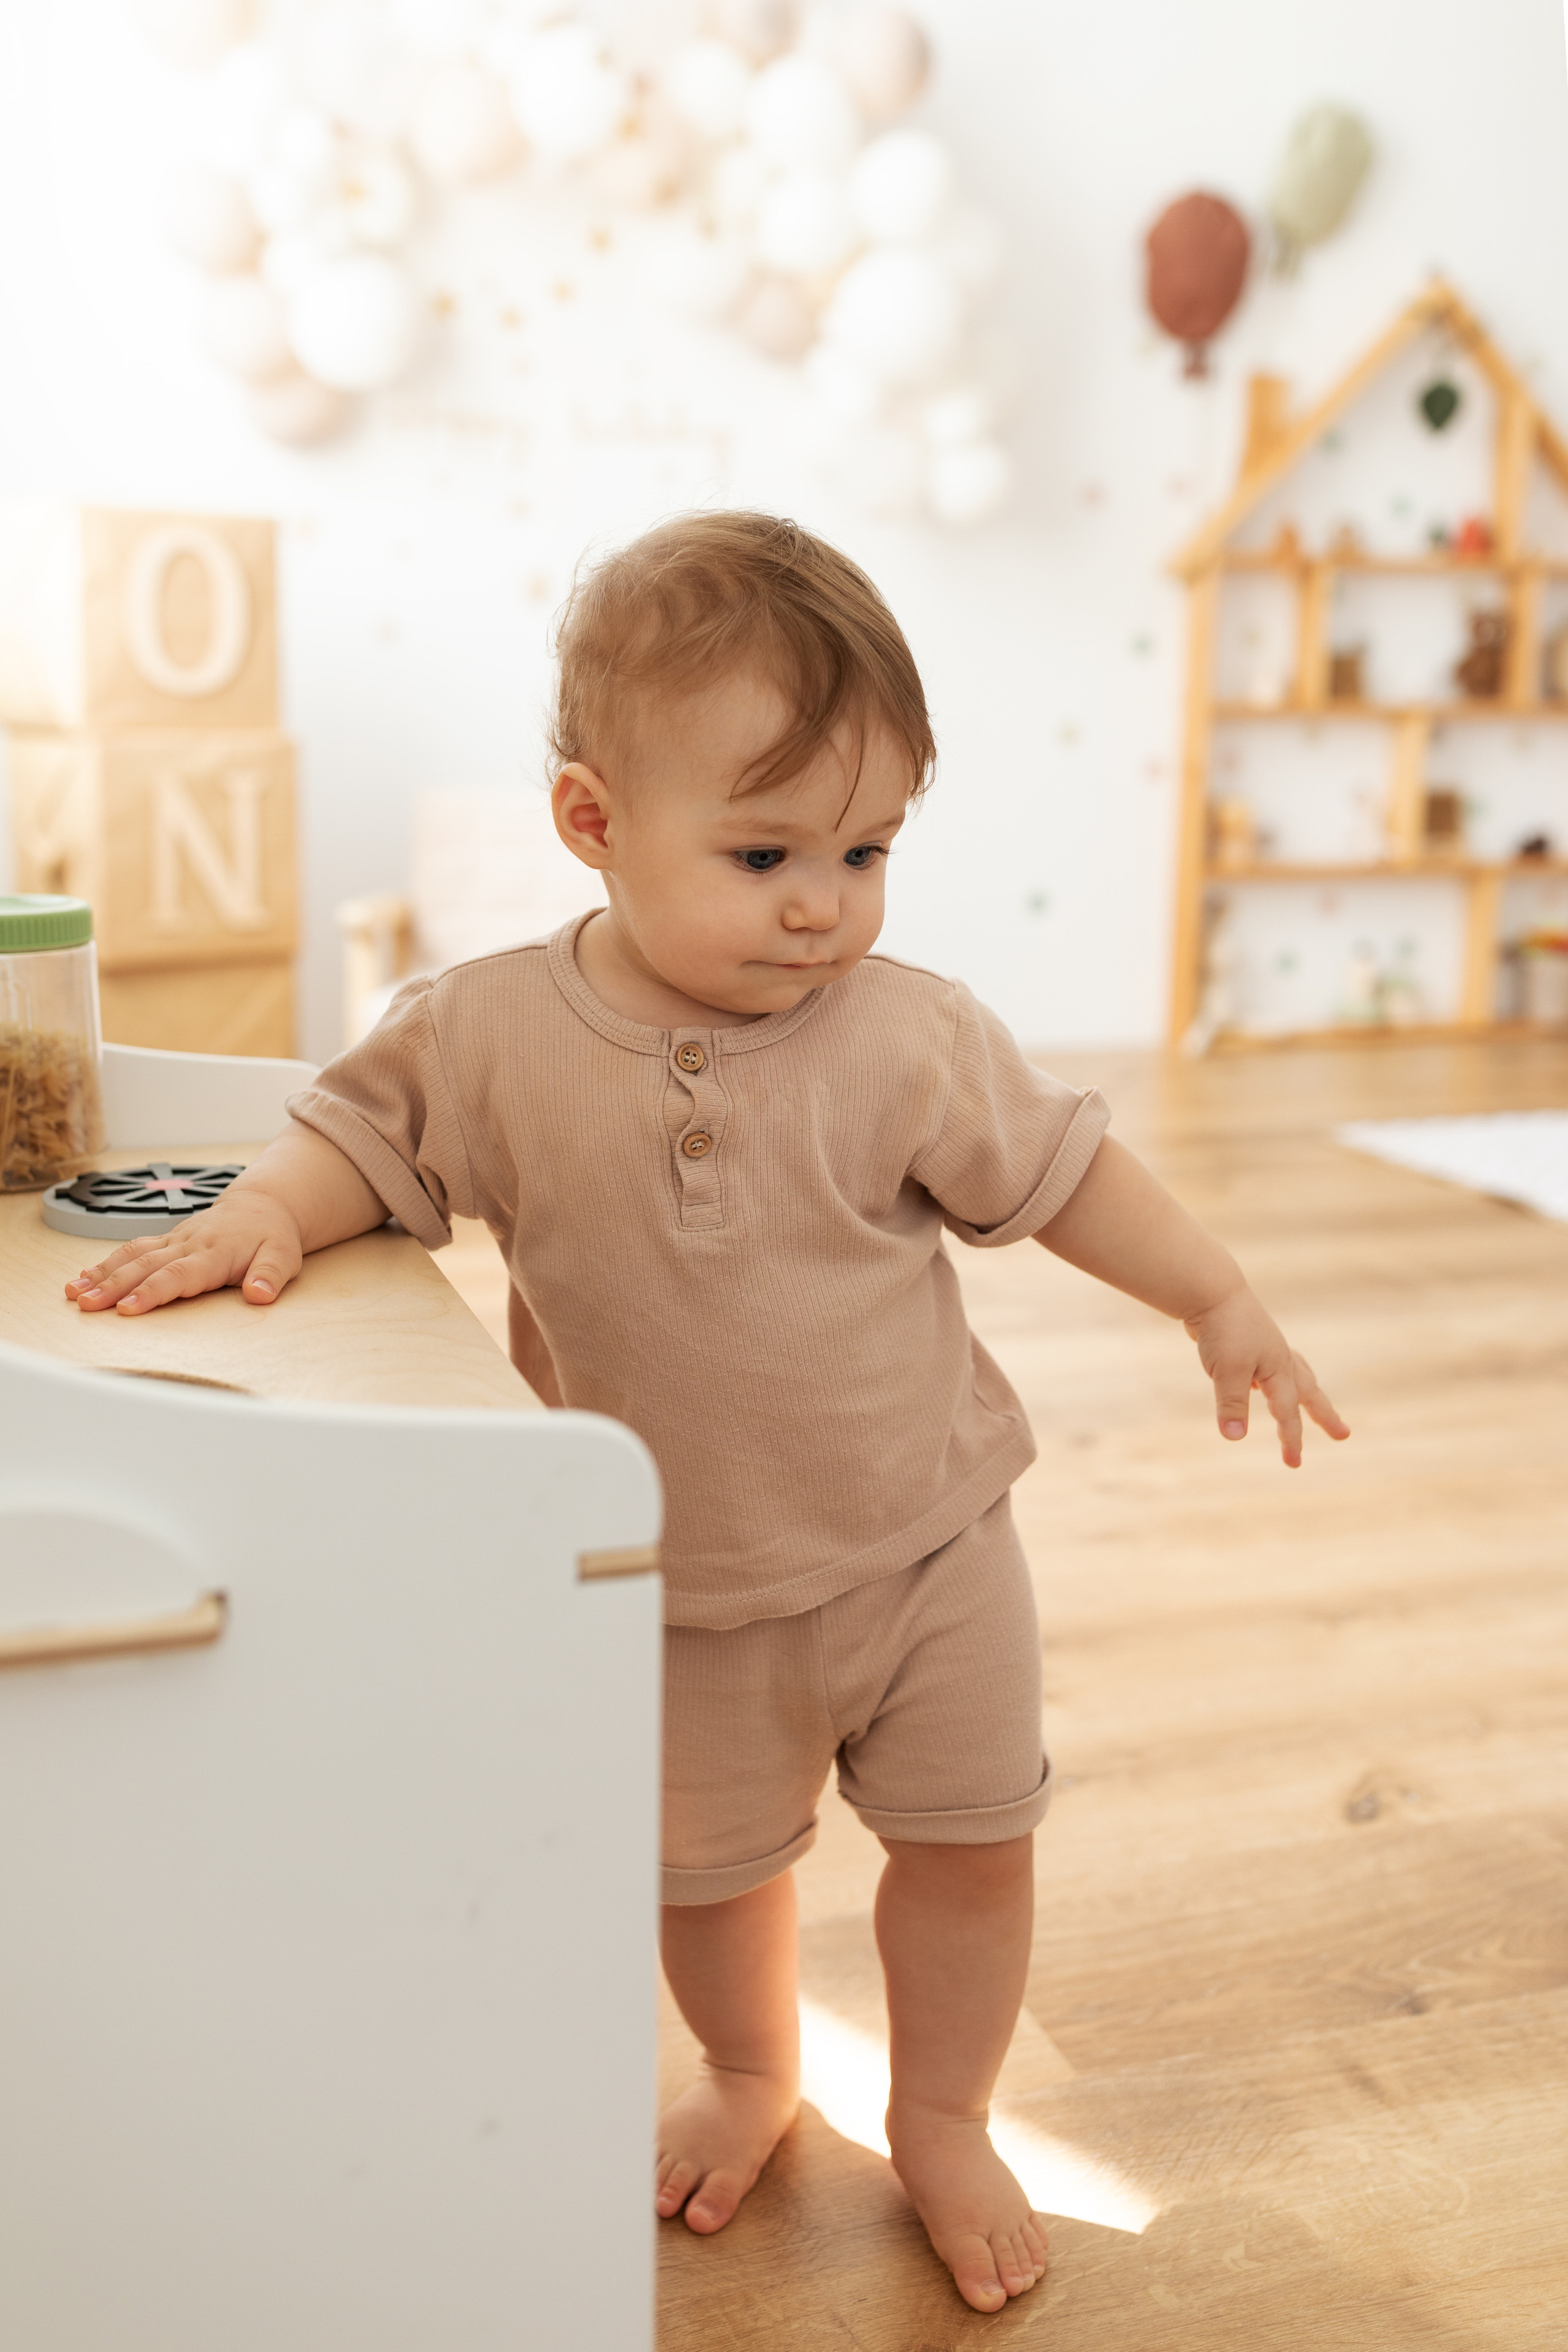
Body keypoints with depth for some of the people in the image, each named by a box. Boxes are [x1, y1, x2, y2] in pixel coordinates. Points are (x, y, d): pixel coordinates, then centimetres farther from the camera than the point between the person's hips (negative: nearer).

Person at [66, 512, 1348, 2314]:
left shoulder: (910, 1039, -16)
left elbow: (1055, 1167, -3)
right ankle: (750, 2077, 51)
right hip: (687, 1590, 1)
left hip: (924, 1541, 0)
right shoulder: (493, 1036, -17)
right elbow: (361, 1130, -2)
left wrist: (1218, 1301, 2)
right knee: (709, 1860, 20)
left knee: (971, 1837, 11)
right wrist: (260, 1216, -22)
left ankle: (942, 2119, 38)